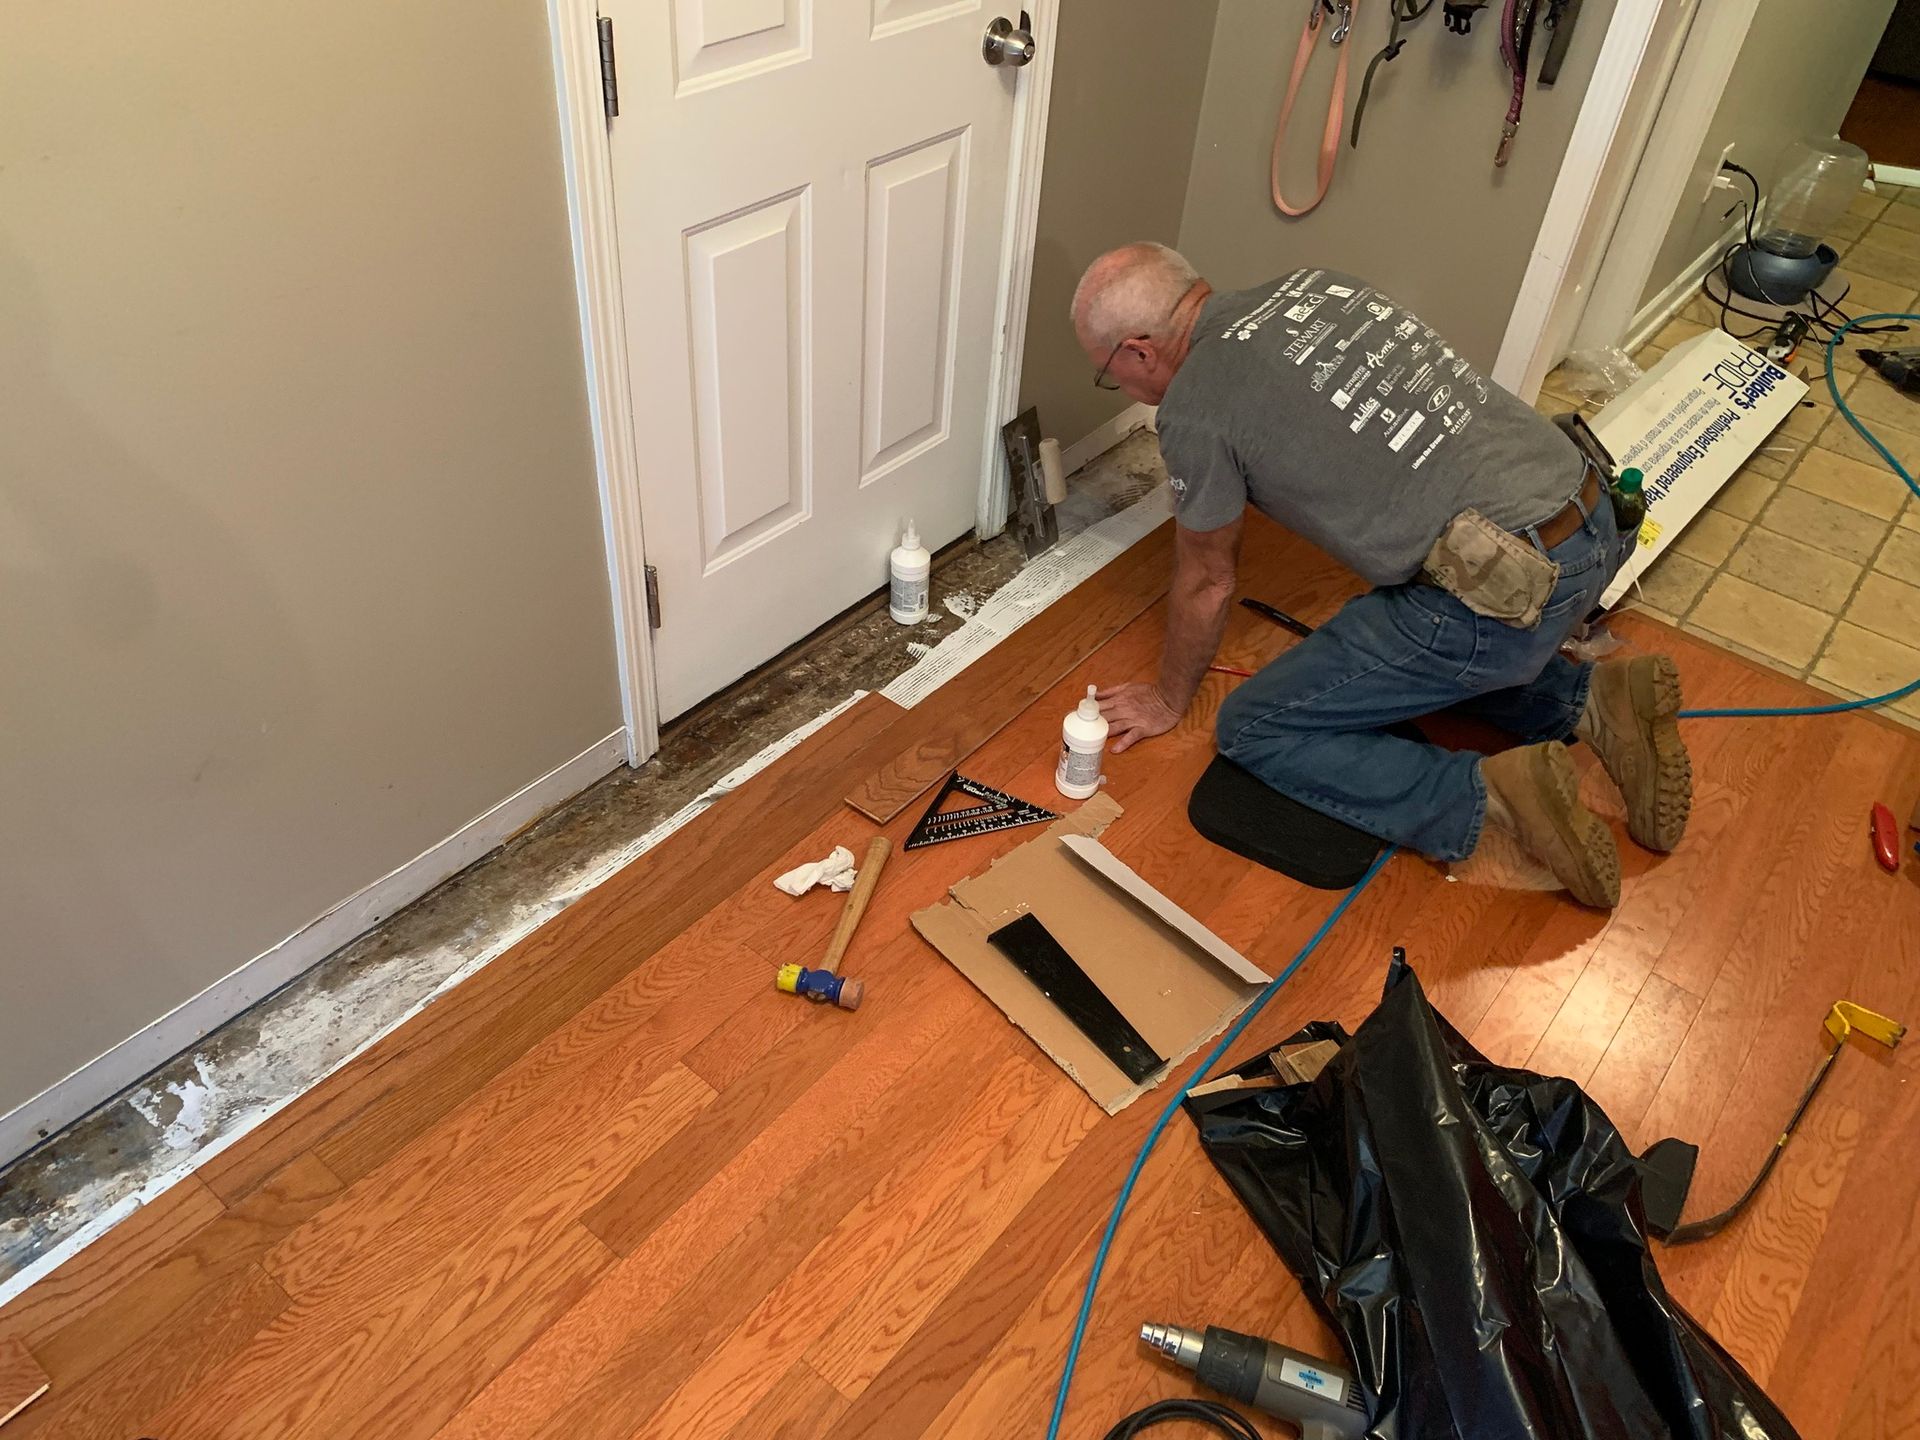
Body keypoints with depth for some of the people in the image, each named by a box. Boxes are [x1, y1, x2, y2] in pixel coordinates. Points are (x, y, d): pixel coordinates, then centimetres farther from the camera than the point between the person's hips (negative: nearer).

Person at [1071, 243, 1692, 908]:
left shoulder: (1195, 406, -7)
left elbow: (1206, 585, 5)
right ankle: (1594, 700, 16)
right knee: (1406, 643, 34)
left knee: (1254, 730, 1)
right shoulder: (1315, 283, 15)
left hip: (1512, 591, -9)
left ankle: (1497, 795, -8)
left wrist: (1167, 700, 22)